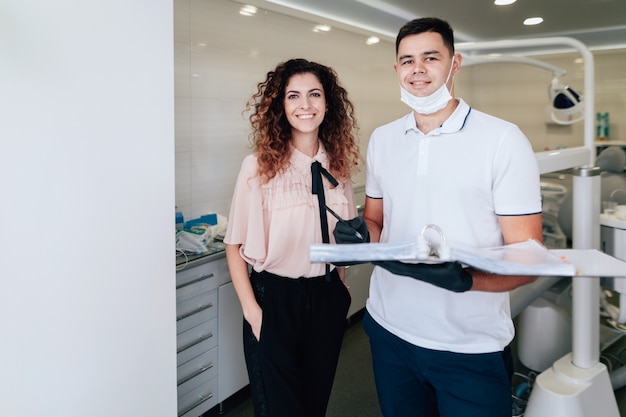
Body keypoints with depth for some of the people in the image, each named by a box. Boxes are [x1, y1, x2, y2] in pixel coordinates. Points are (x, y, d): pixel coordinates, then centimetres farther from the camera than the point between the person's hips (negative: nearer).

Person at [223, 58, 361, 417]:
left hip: (328, 297, 4)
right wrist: (251, 308, -12)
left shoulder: (337, 165, 1)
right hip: (275, 297, -4)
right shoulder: (260, 166, -12)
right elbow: (236, 244, -9)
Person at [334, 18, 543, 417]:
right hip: (389, 330, 4)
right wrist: (361, 236, -10)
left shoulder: (503, 139, -10)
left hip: (472, 348, -4)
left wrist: (463, 279, -31)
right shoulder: (382, 139, 5)